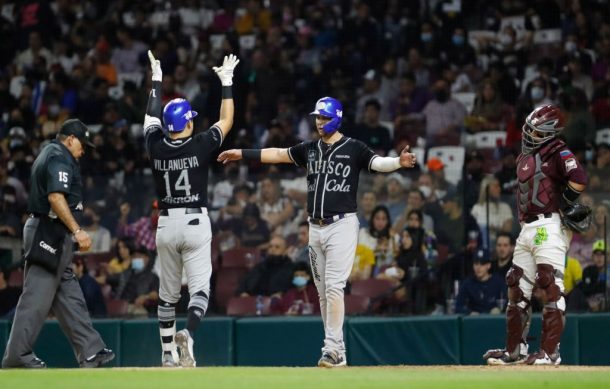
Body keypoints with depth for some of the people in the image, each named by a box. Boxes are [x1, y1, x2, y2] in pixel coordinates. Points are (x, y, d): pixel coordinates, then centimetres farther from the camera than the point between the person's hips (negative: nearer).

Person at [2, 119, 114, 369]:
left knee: (69, 295, 9)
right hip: (51, 232, -11)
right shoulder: (60, 158, -10)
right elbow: (56, 197, -22)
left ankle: (90, 352, 10)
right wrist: (77, 231, -25)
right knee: (38, 294, -9)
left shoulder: (47, 155, 22)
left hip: (43, 230, 11)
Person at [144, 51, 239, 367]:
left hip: (166, 225, 3)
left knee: (168, 293, 12)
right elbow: (227, 120, 4)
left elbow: (152, 115, 18)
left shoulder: (156, 146, -1)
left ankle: (168, 354, 14)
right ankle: (187, 334, -32)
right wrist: (226, 82, 13)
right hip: (195, 223, -3)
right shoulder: (199, 146, -9)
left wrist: (156, 79, 29)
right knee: (199, 288, -5)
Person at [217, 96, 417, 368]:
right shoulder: (310, 149, 12)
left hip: (342, 225, -6)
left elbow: (378, 163, -19)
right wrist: (242, 154, 23)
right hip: (315, 227, 6)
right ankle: (337, 352, 12)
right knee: (323, 291, 7)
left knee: (334, 286, -15)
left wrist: (399, 162, -40)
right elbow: (278, 154, 21)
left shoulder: (353, 149, -5)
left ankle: (332, 349, -15)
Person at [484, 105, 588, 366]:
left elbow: (579, 178, -22)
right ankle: (515, 350, 18)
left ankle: (550, 352, -12)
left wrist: (566, 205, -11)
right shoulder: (525, 157, 20)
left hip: (549, 226, -10)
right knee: (517, 288, 11)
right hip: (527, 229, 10)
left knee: (550, 288, -11)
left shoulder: (557, 153, -7)